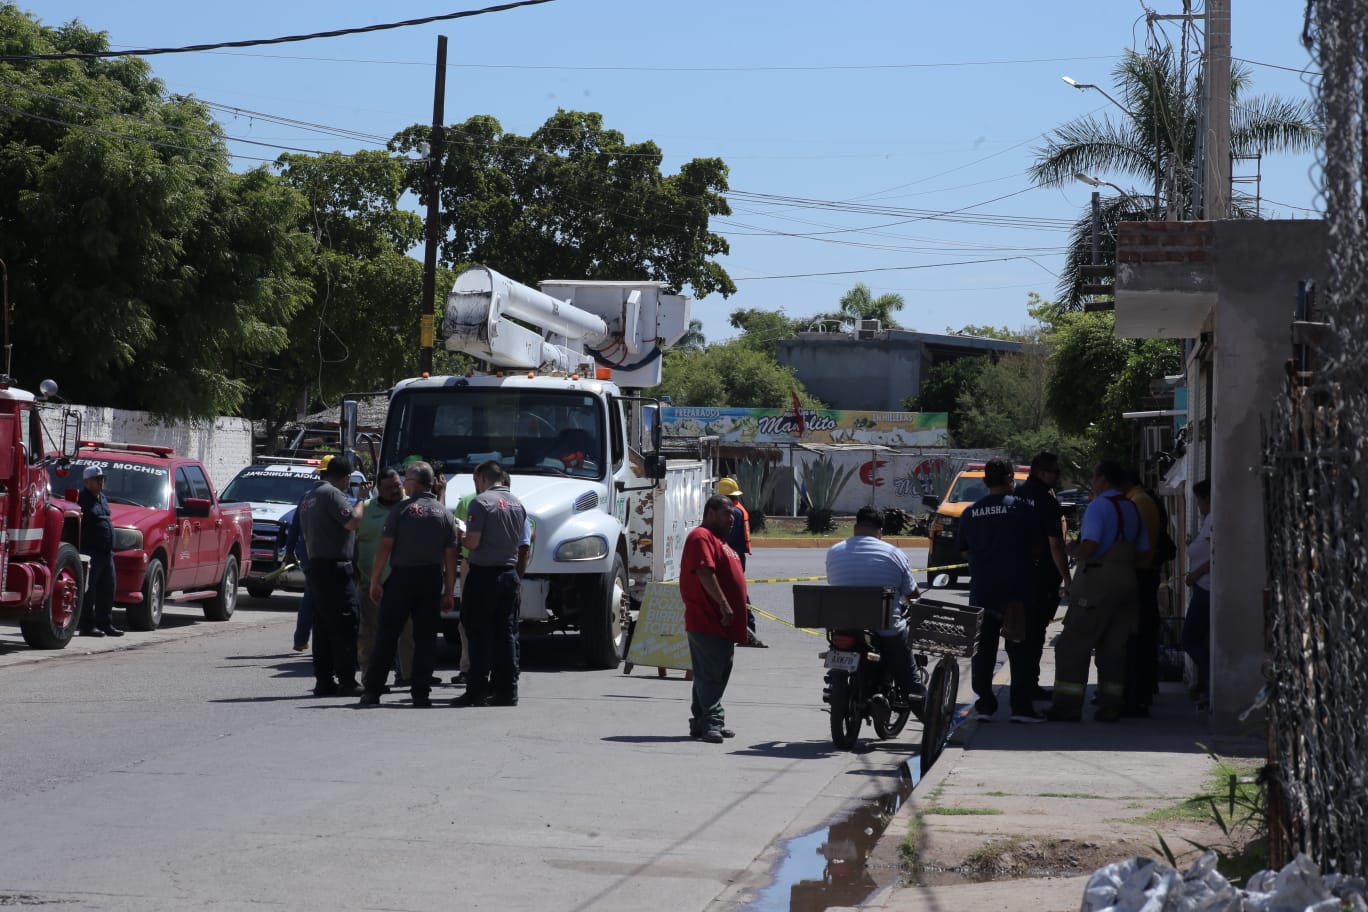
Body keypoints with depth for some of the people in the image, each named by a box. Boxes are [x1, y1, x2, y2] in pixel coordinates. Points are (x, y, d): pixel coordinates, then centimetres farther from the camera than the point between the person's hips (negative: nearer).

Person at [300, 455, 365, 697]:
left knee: (323, 626, 11)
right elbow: (352, 521, -22)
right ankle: (347, 682, -9)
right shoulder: (332, 494, -13)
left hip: (316, 565, 10)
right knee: (345, 626, -7)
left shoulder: (310, 497, 18)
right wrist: (361, 502, -6)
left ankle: (323, 680, 11)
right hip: (335, 568, -10)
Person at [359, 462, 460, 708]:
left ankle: (372, 691, 3)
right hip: (432, 580, 2)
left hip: (401, 577, -2)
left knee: (387, 636, 3)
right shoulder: (445, 514, 4)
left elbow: (384, 547, -7)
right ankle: (421, 693, 1)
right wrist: (449, 591, 7)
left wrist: (375, 580, -2)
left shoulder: (400, 510, -4)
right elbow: (450, 556, 3)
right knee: (425, 638, 5)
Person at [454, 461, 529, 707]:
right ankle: (507, 691, 7)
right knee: (507, 634, 7)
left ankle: (477, 691, -3)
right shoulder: (518, 504, 11)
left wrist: (461, 537, 4)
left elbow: (473, 542, -17)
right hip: (510, 575, 6)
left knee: (479, 634, -2)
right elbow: (525, 548, 12)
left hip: (483, 575, -6)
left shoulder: (481, 502, -10)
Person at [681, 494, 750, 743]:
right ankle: (712, 721, -14)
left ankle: (702, 722, 17)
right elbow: (705, 573, -21)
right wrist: (724, 605, -23)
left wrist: (732, 610, 24)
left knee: (717, 674, 12)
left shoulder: (718, 540, 24)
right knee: (710, 675, -12)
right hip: (707, 621, -11)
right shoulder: (701, 537, -10)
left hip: (721, 623, 11)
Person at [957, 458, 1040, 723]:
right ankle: (1021, 706, 0)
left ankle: (984, 705, 7)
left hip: (981, 591, 3)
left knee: (983, 650, 7)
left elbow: (964, 551, 12)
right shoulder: (1020, 509, -6)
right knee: (1019, 650, 2)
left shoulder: (970, 512, 4)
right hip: (1015, 589, -3)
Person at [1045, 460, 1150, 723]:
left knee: (1074, 644, -2)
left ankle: (1068, 705, -4)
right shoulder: (1133, 509, 14)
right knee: (1114, 646, 9)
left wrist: (1072, 551, -1)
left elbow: (1089, 548, -20)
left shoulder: (1098, 506, -10)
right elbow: (1143, 550, 17)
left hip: (1097, 581, -7)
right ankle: (1110, 706, 6)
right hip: (1127, 581, 7)